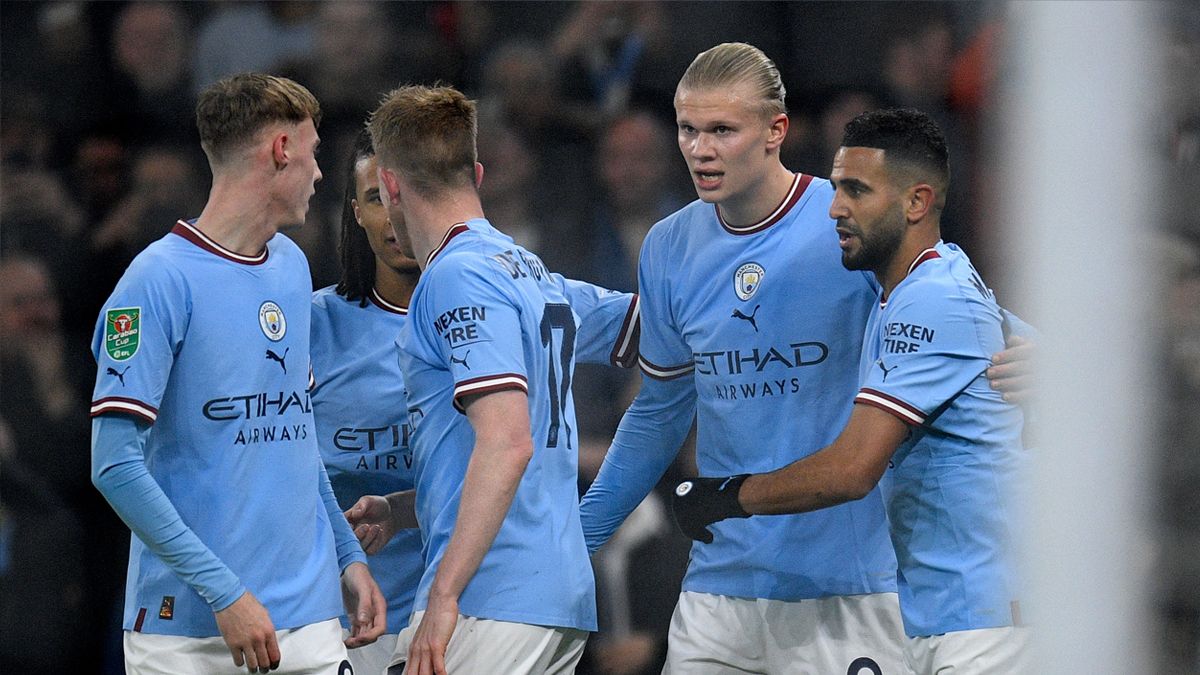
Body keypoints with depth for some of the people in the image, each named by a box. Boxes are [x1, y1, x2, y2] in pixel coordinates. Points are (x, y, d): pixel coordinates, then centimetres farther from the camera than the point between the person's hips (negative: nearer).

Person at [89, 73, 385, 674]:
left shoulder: (292, 266, 14)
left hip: (308, 618, 6)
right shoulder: (159, 280, -10)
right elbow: (114, 463, -15)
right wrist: (224, 591, -19)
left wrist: (348, 556, 16)